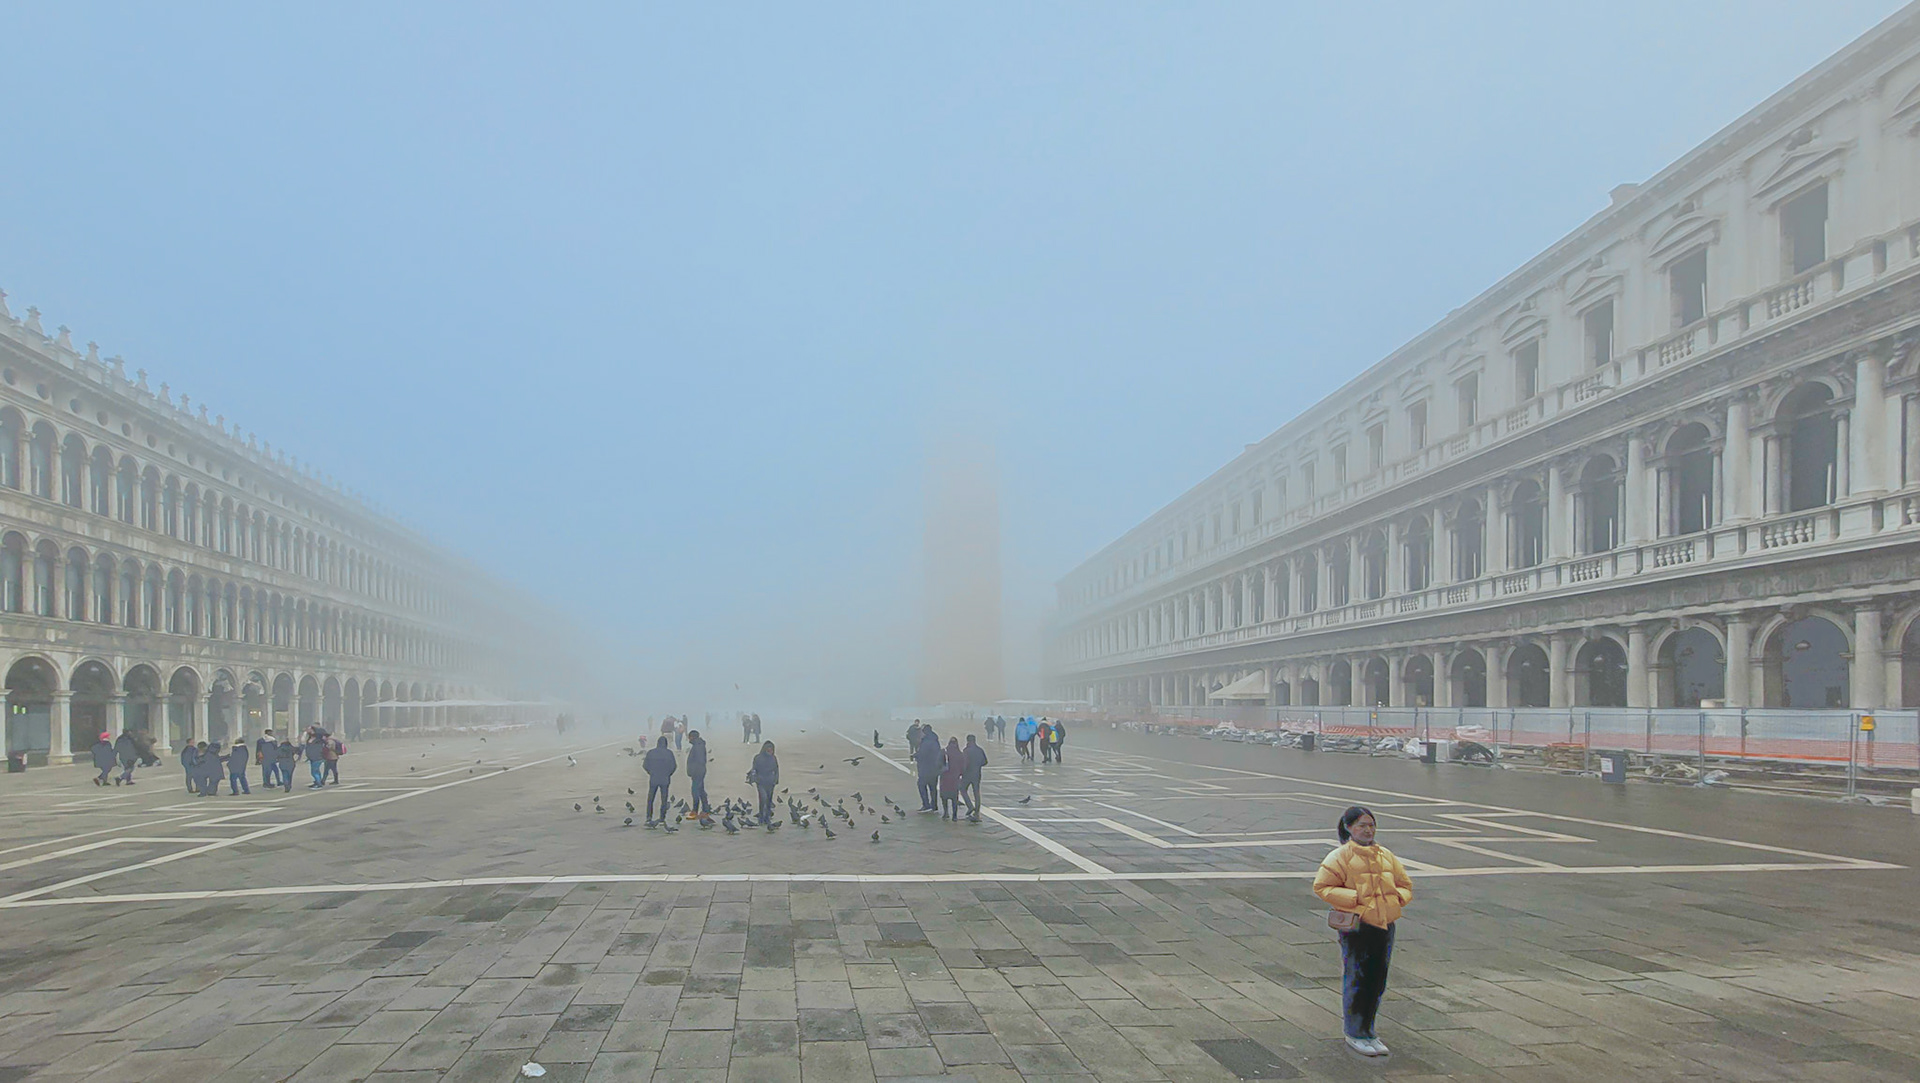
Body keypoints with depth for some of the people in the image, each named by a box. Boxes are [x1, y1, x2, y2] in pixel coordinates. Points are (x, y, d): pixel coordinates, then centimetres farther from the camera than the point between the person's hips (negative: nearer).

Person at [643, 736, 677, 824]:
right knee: (663, 799, 8)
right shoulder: (669, 753, -6)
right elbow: (674, 766, -4)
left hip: (653, 779, 0)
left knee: (650, 799, 11)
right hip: (665, 780, 0)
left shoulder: (650, 752, -3)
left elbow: (645, 765, -1)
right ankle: (662, 818, 7)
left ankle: (649, 816, 1)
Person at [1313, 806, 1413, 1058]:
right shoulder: (1340, 856, -6)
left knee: (1377, 981, 11)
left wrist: (1397, 897, 0)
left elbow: (1405, 884, 22)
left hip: (1385, 924, 6)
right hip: (1356, 926, -6)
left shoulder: (1386, 855, 13)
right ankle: (1355, 1035, 12)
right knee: (1356, 981, -1)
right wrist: (1354, 898, -16)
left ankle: (1367, 1032, 25)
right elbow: (1322, 886, -10)